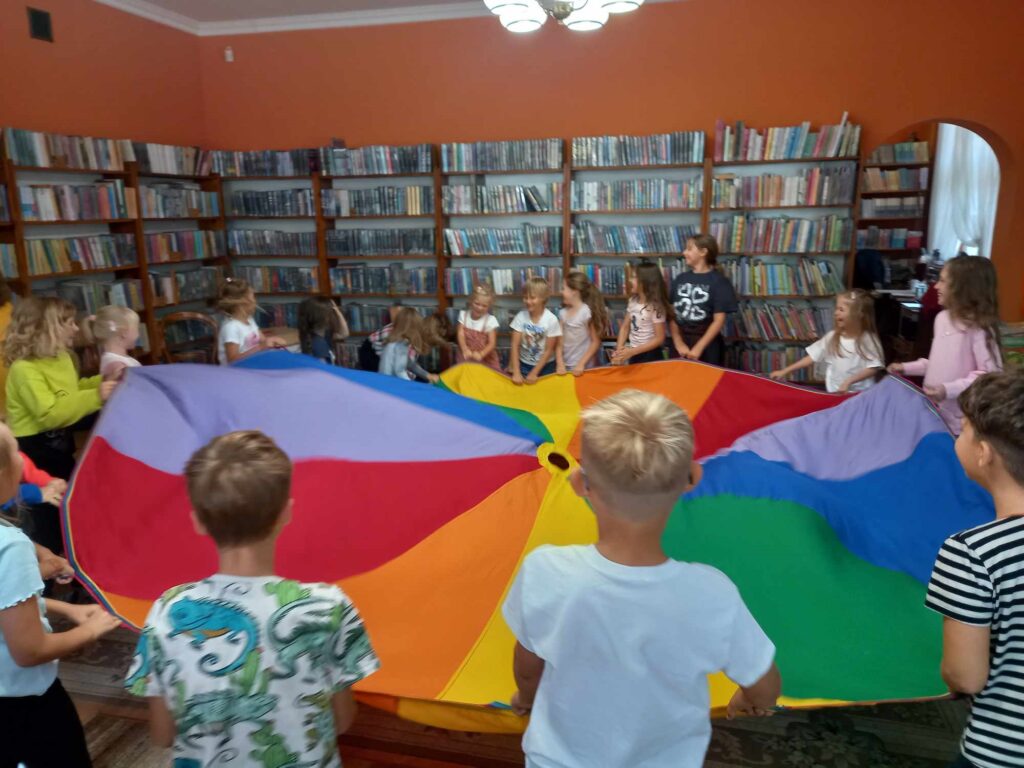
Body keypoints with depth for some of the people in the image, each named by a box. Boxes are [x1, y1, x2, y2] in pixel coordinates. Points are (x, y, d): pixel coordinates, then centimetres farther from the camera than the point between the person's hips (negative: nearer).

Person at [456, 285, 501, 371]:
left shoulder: (491, 320, -11)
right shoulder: (463, 315, -2)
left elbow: (492, 343, -15)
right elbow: (460, 334, -11)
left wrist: (481, 354, -34)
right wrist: (465, 349, -31)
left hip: (485, 357, -2)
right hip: (466, 355, 2)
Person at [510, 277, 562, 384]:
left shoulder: (551, 320, -17)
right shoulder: (520, 316, -12)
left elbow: (548, 350, -13)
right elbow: (515, 345, -11)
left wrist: (534, 373, -14)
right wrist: (516, 372, -18)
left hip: (545, 367, -1)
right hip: (524, 365, 1)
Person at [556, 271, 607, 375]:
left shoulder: (587, 312, -12)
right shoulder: (563, 313, 3)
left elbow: (596, 342, -10)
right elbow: (559, 342, 3)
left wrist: (581, 364, -14)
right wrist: (560, 364, -9)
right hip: (566, 366, 5)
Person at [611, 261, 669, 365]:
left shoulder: (655, 306, -19)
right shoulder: (632, 301, 0)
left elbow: (659, 339, -18)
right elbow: (625, 327, 5)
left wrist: (632, 352, -23)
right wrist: (619, 350, -11)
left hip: (650, 356, -6)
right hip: (633, 354, 6)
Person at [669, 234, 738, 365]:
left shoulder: (719, 281, -6)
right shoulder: (680, 279, 6)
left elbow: (719, 320, -9)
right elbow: (673, 314, 3)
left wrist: (698, 348, -13)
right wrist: (678, 343, -7)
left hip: (707, 348, -3)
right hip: (681, 345, 4)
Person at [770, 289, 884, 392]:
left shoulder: (868, 339, -6)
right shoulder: (832, 337, 3)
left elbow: (873, 368, -8)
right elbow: (812, 357, 4)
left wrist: (849, 381, -19)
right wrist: (784, 371, -1)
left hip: (860, 394, -3)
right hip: (834, 393, 3)